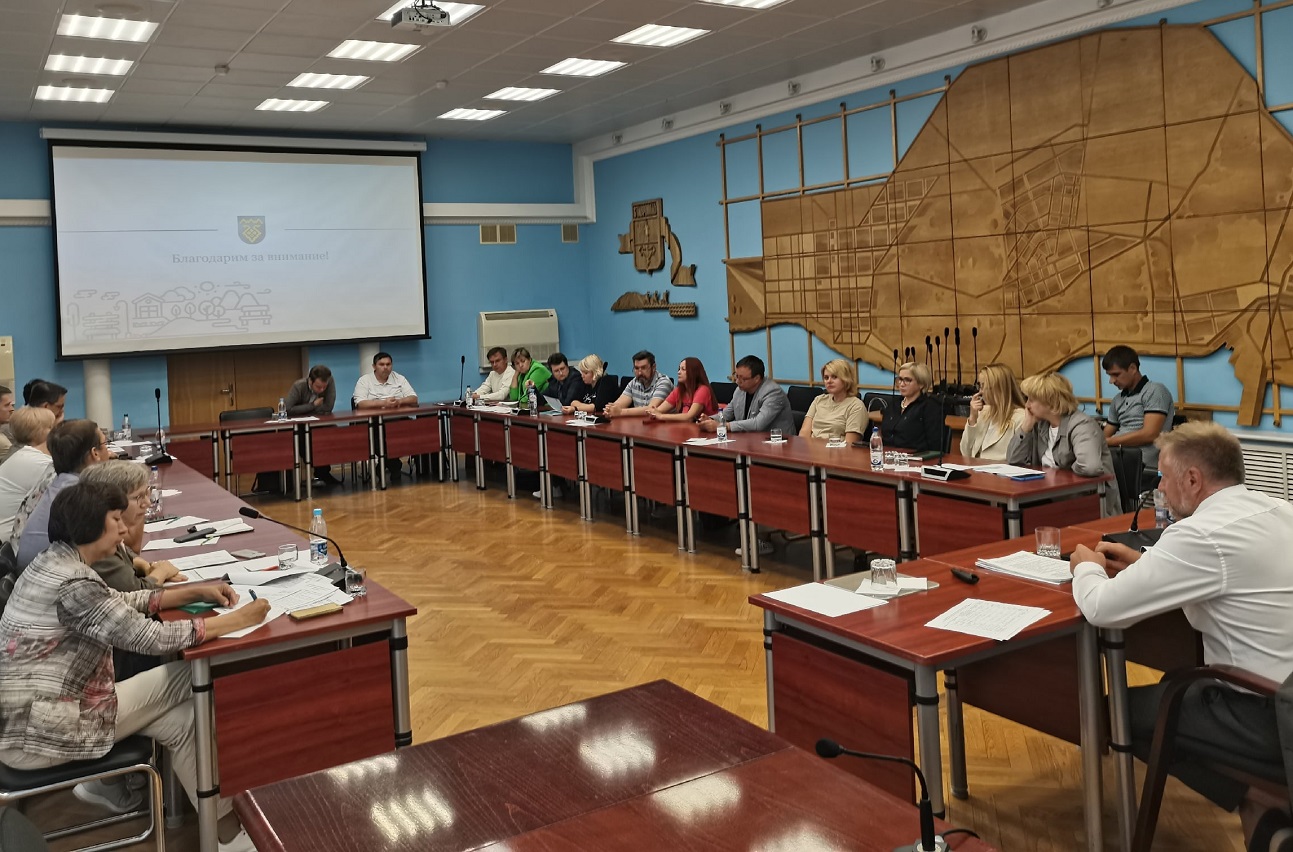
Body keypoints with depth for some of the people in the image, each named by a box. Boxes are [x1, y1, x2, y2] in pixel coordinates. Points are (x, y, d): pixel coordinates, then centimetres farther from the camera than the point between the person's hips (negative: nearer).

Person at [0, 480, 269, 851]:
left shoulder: (56, 562, 6)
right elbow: (152, 638, -25)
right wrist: (238, 620, -17)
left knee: (185, 684, 7)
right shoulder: (72, 583, -24)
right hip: (37, 732, -9)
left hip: (32, 711, 9)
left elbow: (122, 603, 17)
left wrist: (196, 592, 9)